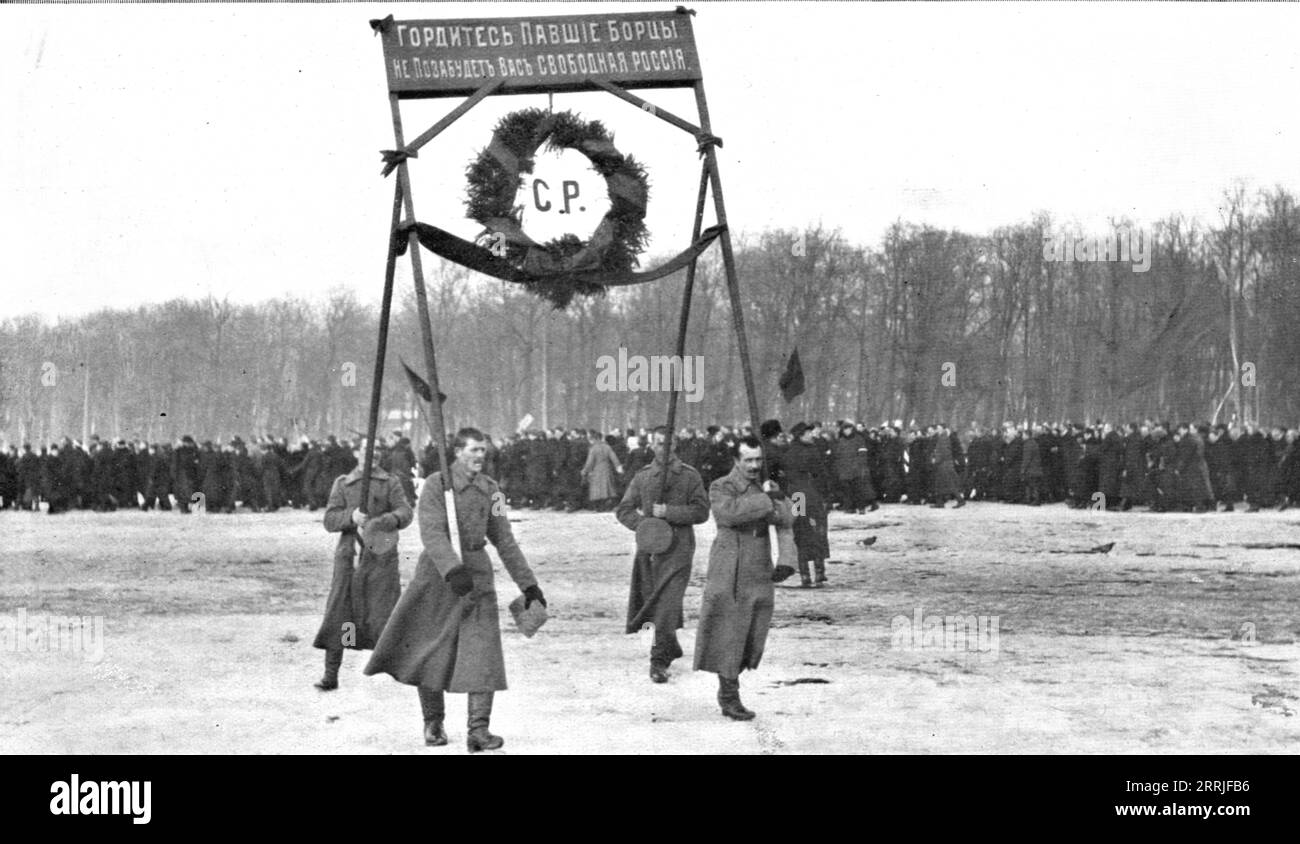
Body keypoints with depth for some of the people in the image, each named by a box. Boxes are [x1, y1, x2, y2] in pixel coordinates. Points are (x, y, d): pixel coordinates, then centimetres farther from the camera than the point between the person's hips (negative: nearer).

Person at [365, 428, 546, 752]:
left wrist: (528, 584, 11)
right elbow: (432, 533, -20)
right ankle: (433, 722, 23)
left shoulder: (490, 489, 8)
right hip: (438, 576, -3)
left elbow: (504, 540, 13)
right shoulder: (436, 485, -7)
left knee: (482, 653, -9)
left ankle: (478, 728, -11)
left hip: (477, 577, 3)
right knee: (431, 654, 5)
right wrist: (453, 570, -35)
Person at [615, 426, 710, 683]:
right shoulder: (642, 477, 10)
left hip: (678, 548, -4)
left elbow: (702, 512, -4)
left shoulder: (689, 476, 2)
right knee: (651, 602, 9)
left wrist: (668, 512, -14)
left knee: (667, 605, -13)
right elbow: (623, 510, 10)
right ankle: (670, 648, 31)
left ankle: (659, 662, -9)